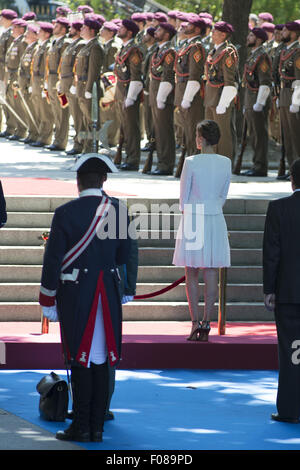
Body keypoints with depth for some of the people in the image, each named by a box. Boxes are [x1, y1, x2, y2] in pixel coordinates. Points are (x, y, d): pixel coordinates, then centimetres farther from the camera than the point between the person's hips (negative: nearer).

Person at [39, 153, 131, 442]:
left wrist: (47, 301, 0)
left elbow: (52, 260, -9)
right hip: (108, 294, 4)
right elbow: (123, 255, 9)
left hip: (75, 295, -4)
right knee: (101, 359, 9)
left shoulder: (66, 214, -11)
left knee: (80, 359, 2)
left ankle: (81, 427, 2)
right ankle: (97, 427, 11)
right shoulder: (119, 210, 0)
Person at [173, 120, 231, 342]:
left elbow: (184, 198, -4)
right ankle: (206, 324, 2)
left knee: (192, 275, 4)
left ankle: (196, 323, -3)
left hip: (193, 219, -3)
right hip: (216, 221, 3)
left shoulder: (191, 162, -10)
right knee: (211, 275, 4)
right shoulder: (226, 163, 2)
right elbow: (223, 196, 10)